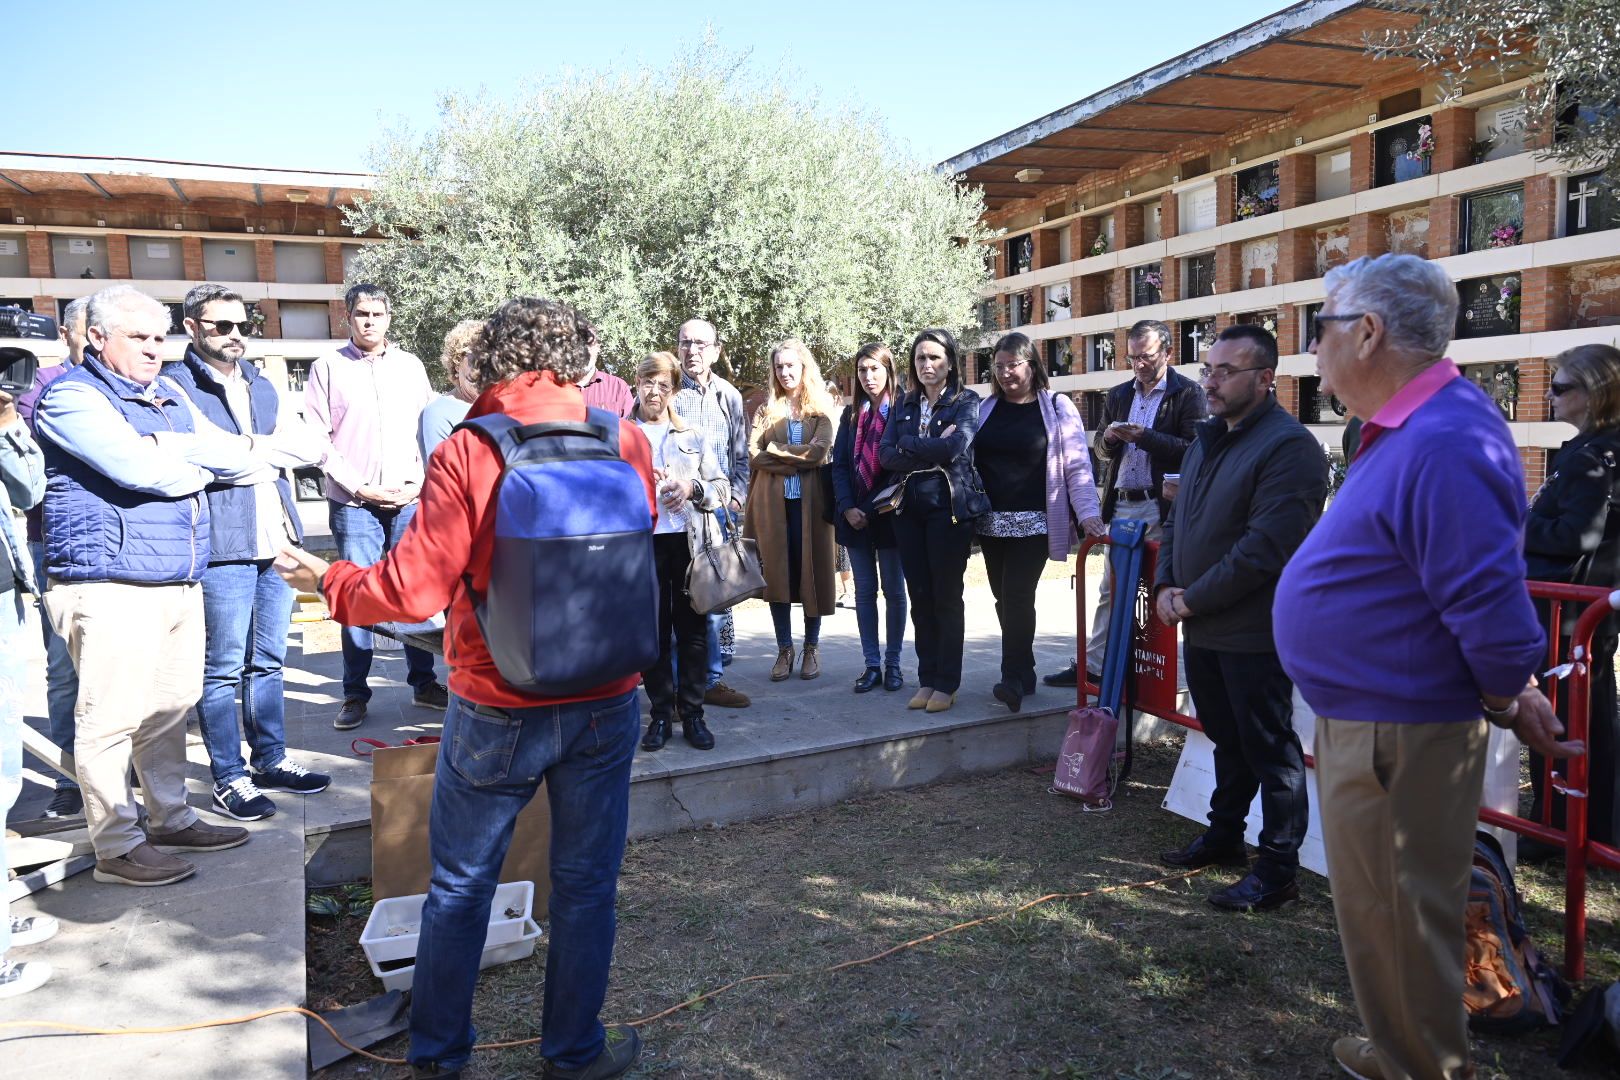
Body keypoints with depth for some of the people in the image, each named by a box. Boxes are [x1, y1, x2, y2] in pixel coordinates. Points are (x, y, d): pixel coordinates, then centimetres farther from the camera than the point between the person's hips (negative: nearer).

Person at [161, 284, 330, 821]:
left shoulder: (260, 385, 18)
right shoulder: (176, 385, -6)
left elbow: (310, 446, 14)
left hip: (275, 542, 7)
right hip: (223, 548, -7)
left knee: (268, 661, 15)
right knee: (223, 669, 1)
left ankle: (271, 761, 27)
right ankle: (228, 779, 11)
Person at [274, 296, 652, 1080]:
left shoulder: (467, 453, -13)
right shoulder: (626, 442, -4)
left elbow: (414, 589, -15)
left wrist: (330, 583, 3)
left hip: (497, 708, -1)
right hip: (605, 702, 2)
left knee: (460, 885, 17)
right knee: (585, 884, 14)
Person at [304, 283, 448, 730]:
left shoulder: (410, 366, 10)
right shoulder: (328, 368, 3)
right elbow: (318, 439, -2)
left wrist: (419, 482, -2)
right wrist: (360, 487, -8)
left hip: (410, 499, 2)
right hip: (354, 504, -2)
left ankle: (423, 682, 17)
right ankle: (355, 694, 10)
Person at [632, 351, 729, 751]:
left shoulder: (692, 436, 14)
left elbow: (722, 488, 12)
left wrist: (693, 488, -6)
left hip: (689, 541, 2)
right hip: (643, 542, -2)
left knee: (693, 629, 4)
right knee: (652, 630, 3)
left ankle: (692, 714, 13)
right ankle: (660, 714, 14)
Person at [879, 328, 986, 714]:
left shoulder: (966, 402, 1)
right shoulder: (905, 405, 14)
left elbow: (955, 447, -17)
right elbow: (886, 455, 0)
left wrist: (908, 445, -6)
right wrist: (932, 449, -11)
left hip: (950, 507, -4)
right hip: (909, 509, 4)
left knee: (947, 597, 0)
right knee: (920, 597, 6)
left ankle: (946, 683, 8)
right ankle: (927, 678, 15)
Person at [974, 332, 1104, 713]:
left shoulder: (1056, 408, 0)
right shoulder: (985, 409, 11)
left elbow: (1077, 465, -4)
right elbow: (967, 461, 12)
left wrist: (1089, 513, -16)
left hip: (1034, 522, -5)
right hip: (992, 522, 5)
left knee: (1018, 596, -14)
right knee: (1004, 599, 8)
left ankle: (1014, 678, -9)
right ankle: (1023, 672, 20)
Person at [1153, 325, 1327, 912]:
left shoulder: (1289, 446, -16)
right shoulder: (1208, 440, 14)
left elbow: (1265, 547, -23)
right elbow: (1177, 520, 19)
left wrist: (1194, 599, -17)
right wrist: (1166, 586, 4)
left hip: (1254, 633, -8)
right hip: (1203, 627, 9)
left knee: (1269, 750, 3)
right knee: (1227, 740, 21)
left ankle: (1278, 869, 13)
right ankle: (1224, 836, 36)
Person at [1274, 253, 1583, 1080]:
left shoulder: (1444, 442, -25)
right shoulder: (1404, 431, 10)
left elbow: (1490, 598, -27)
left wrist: (1509, 699, -10)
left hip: (1398, 737, -10)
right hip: (1365, 721, 11)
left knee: (1397, 924, 6)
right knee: (1381, 913, 24)